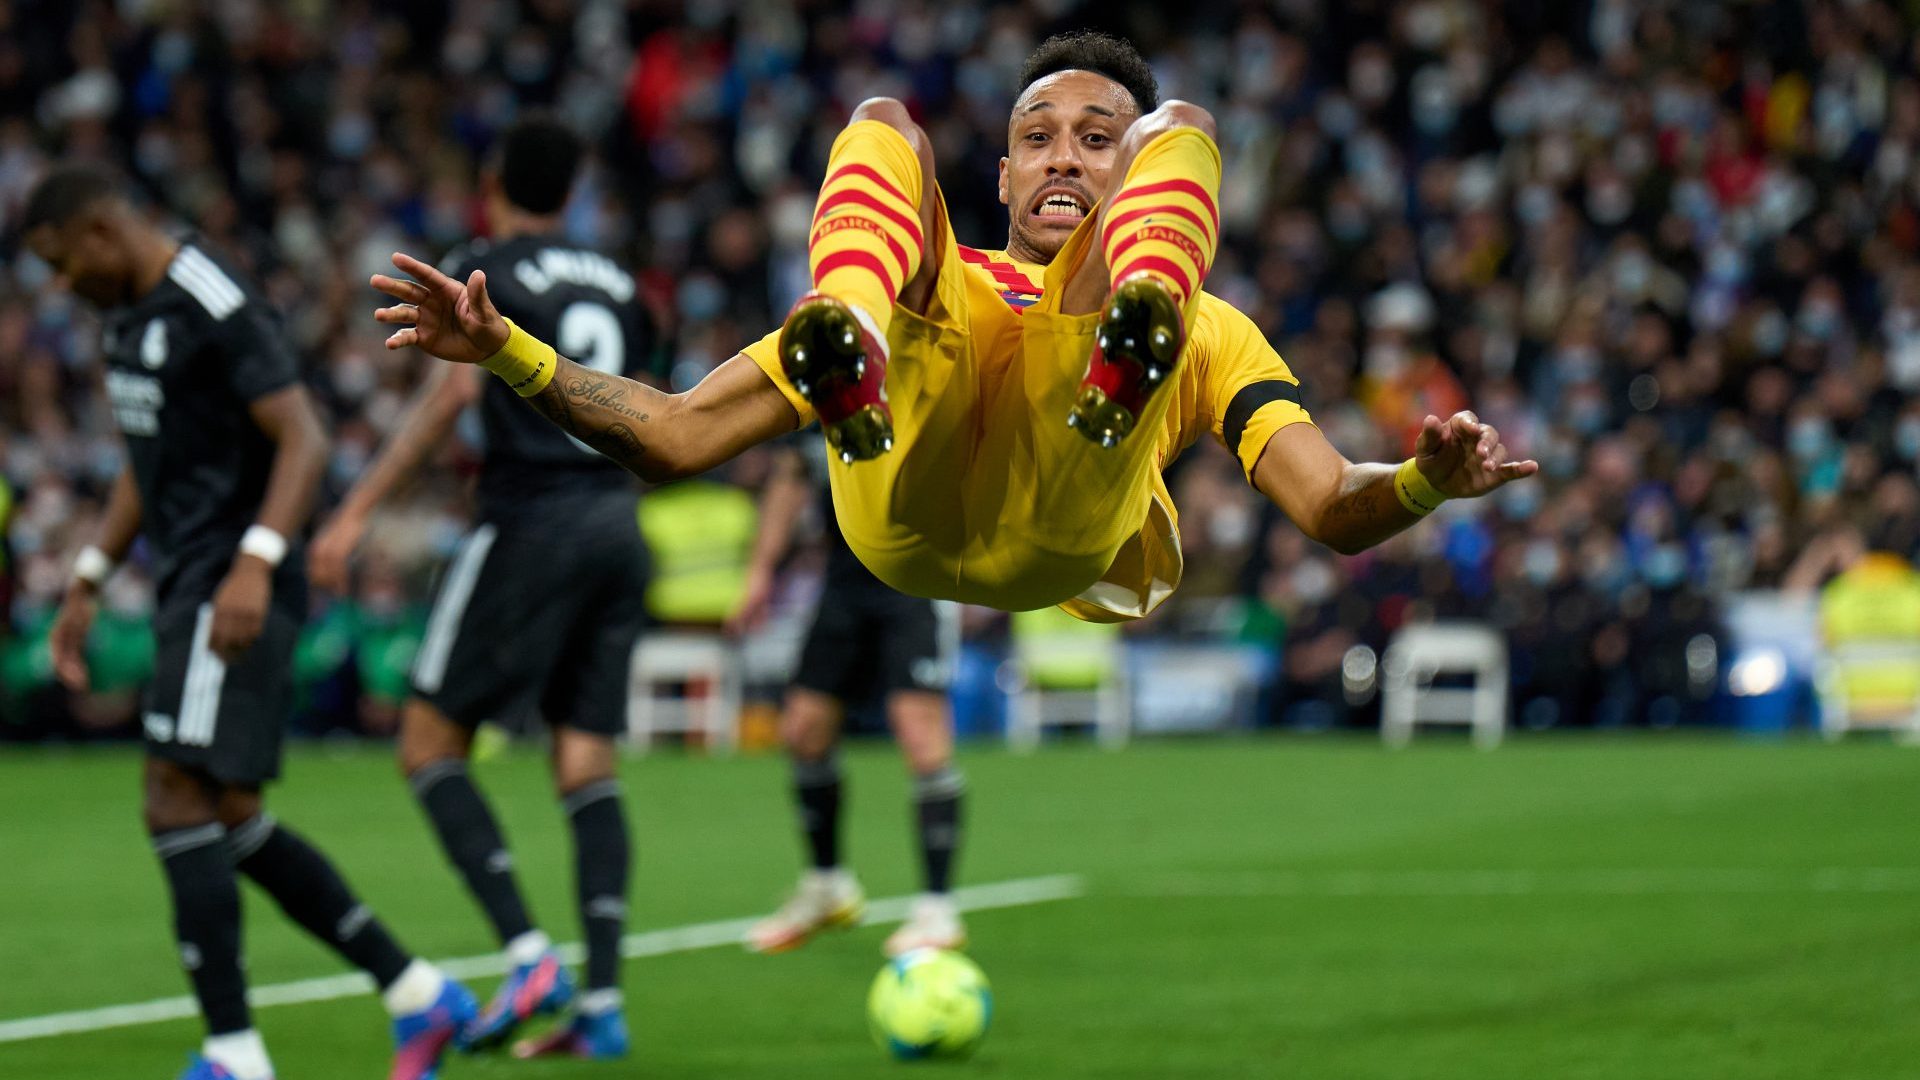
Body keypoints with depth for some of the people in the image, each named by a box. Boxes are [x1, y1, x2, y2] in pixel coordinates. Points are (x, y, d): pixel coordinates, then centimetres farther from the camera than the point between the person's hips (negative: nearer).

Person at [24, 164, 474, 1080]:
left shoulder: (214, 307, -15)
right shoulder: (127, 317, 16)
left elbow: (304, 439, -21)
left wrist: (255, 561, -32)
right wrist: (87, 584, 26)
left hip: (235, 595, -10)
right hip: (187, 588, 10)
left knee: (178, 804, -14)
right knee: (230, 820, 9)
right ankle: (418, 996, 15)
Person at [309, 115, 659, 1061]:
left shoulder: (480, 273, -1)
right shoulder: (616, 283, 17)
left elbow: (454, 387, -17)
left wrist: (358, 509, -20)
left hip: (530, 522, -6)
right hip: (617, 527, 6)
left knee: (431, 743, 1)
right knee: (587, 768, 5)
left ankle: (526, 953, -15)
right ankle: (602, 1003, -4)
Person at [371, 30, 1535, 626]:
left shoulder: (1206, 330, 37)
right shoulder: (944, 288, 41)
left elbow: (1331, 508, 18)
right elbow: (676, 440, 29)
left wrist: (1424, 483, -7)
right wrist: (507, 351, 13)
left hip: (1069, 529, -1)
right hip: (902, 505, 1)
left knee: (1183, 128, 4)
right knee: (883, 125, 7)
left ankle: (1136, 343, -33)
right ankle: (851, 343, -29)